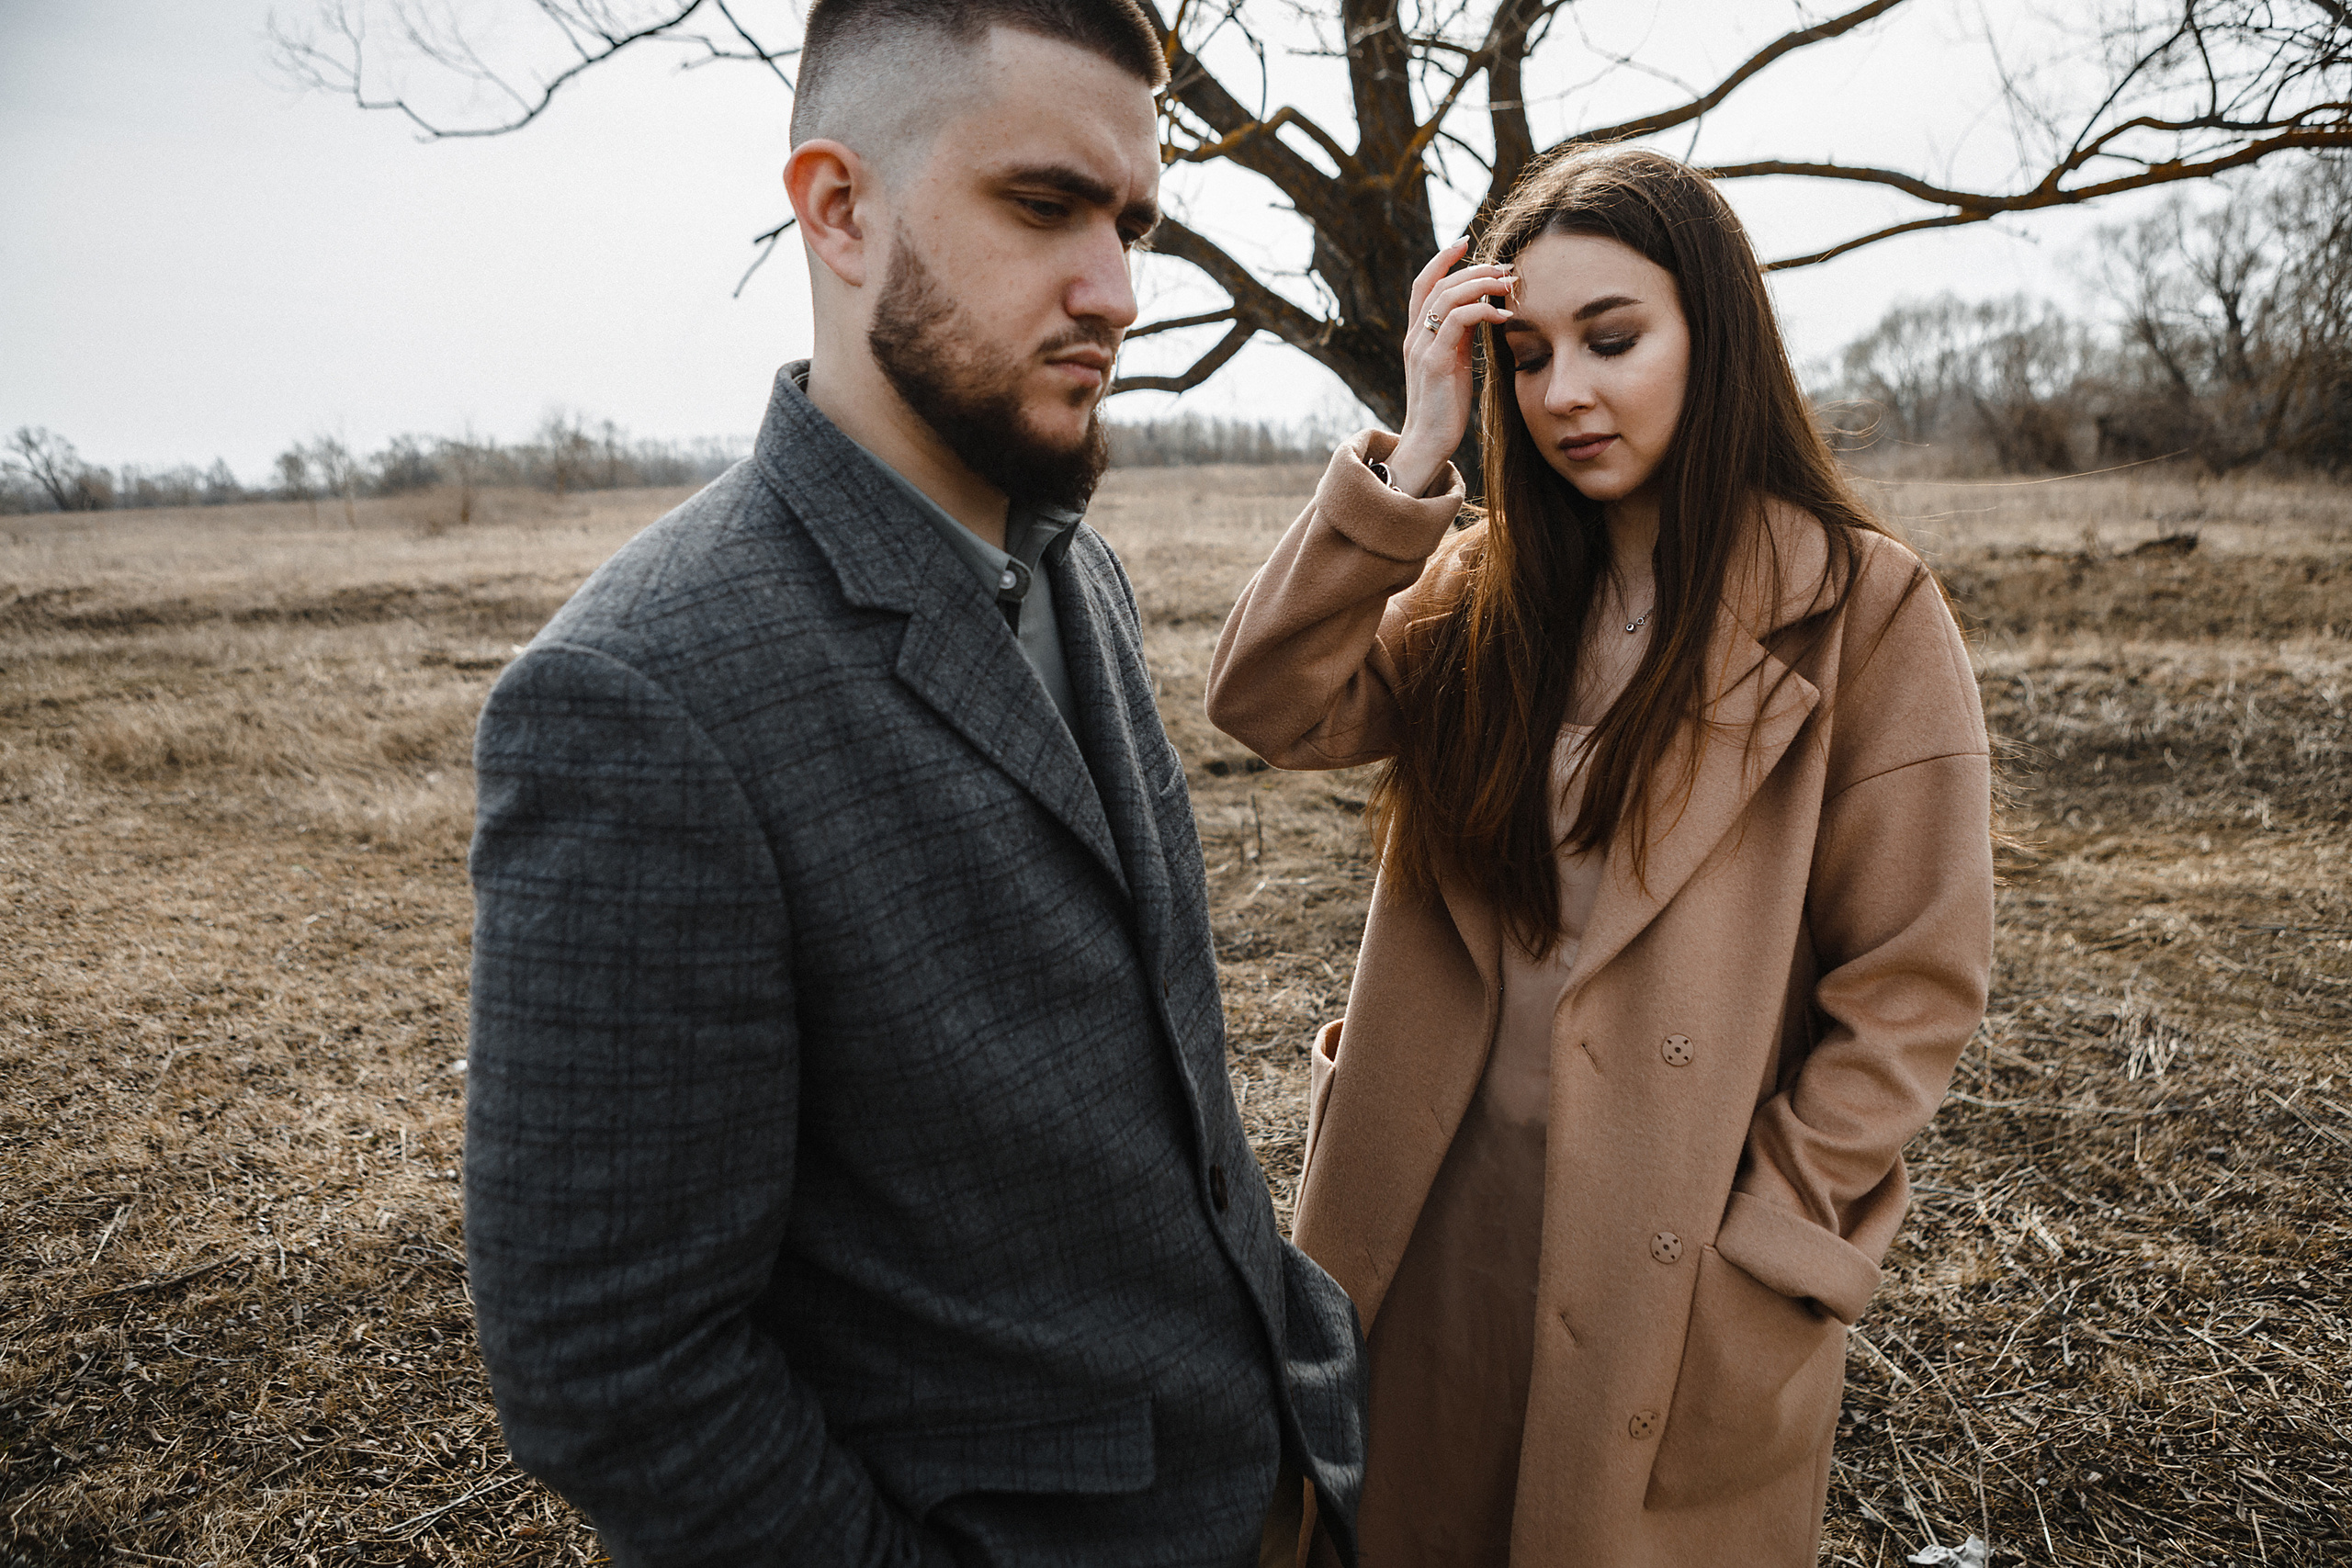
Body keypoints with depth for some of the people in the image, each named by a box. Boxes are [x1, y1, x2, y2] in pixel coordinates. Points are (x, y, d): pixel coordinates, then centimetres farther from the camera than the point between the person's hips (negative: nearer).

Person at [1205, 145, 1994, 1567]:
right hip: (1441, 1220, 4)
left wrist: (1767, 1238, -12)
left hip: (1679, 1270, -3)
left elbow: (1914, 984, -10)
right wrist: (1415, 454, -16)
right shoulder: (1487, 591, 3)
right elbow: (1273, 703, -12)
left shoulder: (1863, 612, -11)